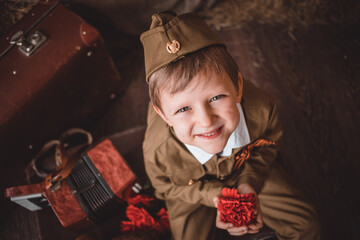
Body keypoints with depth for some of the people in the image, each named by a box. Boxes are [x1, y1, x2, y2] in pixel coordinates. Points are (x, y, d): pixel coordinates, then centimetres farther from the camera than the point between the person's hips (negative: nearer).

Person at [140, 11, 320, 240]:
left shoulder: (262, 109, -35)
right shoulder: (157, 153, -40)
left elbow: (268, 143, -10)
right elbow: (167, 186, -15)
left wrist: (249, 181, -25)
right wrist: (213, 194, -29)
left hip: (247, 171, 2)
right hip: (194, 191, -1)